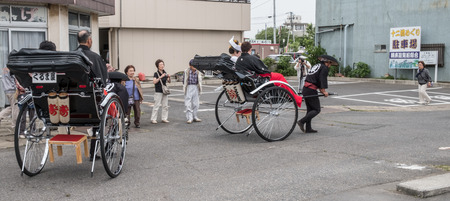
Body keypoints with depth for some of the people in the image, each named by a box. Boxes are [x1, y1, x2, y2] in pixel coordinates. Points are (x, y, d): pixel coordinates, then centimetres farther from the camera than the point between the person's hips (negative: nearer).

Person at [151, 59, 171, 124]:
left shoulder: (165, 73, 9)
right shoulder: (156, 73, -7)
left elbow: (169, 81, 11)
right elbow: (154, 82, -21)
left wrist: (169, 77, -9)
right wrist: (160, 77, -30)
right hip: (158, 92, -6)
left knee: (165, 105, 6)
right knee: (157, 105, -6)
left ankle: (164, 118, 14)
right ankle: (153, 119, -1)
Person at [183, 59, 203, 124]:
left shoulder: (198, 72, 4)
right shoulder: (186, 71, -5)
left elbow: (199, 81, 13)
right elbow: (184, 80, -2)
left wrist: (199, 89, 12)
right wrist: (184, 89, -3)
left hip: (195, 88, 4)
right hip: (189, 88, -4)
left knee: (195, 103, 9)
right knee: (188, 104, -6)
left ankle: (195, 117, 20)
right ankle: (189, 118, -3)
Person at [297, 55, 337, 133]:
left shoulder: (316, 66, 23)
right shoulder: (324, 68, -4)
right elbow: (323, 79, -12)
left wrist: (320, 89, 23)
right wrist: (324, 91, -6)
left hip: (305, 88, 10)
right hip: (311, 90, -9)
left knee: (310, 109, 14)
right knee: (316, 110, -3)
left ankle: (308, 128, 15)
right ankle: (301, 122, -11)